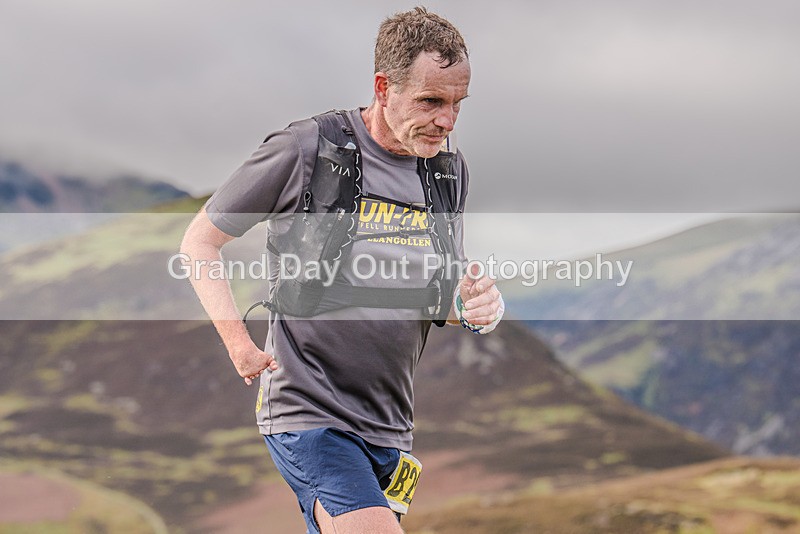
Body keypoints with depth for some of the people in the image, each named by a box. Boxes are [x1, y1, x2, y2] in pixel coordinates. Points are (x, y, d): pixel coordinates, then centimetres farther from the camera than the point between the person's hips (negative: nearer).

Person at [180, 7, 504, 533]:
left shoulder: (451, 170, 8)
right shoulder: (304, 149, -9)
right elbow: (200, 242, -1)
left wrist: (479, 307, -5)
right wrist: (240, 344, -14)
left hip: (390, 427, 6)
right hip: (308, 414, -6)